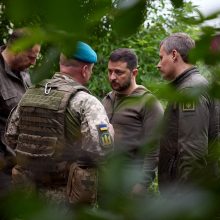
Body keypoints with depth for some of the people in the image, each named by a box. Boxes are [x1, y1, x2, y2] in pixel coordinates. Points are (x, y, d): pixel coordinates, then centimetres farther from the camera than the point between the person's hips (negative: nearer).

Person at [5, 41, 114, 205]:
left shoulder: (29, 95, 5)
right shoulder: (86, 102, -14)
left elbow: (11, 138, 11)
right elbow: (100, 150, -24)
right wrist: (109, 131, -5)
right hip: (69, 197, -5)